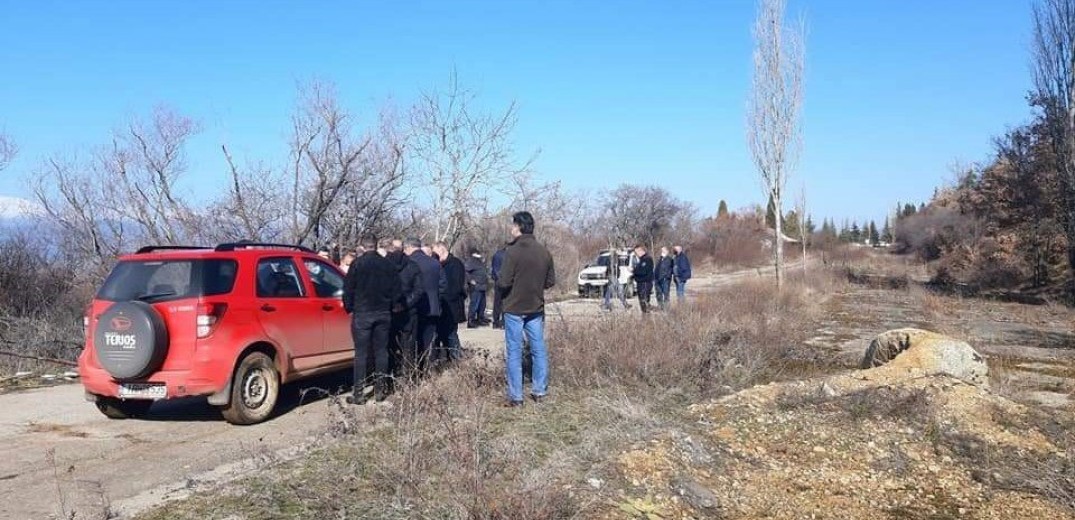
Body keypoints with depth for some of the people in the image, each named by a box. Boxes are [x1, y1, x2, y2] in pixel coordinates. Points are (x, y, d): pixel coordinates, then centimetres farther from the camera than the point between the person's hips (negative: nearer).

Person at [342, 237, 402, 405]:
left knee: (361, 353, -1)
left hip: (362, 313, -3)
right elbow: (398, 290, 6)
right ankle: (380, 390, 14)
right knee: (381, 351, 10)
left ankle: (359, 393, -1)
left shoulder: (357, 264, -7)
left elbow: (348, 289, -7)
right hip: (383, 314, 4)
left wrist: (349, 307, 7)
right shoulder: (388, 265, 4)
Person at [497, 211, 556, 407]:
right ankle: (539, 391, 20)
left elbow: (503, 283, -18)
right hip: (536, 308, 5)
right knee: (539, 350, 13)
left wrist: (498, 282, 4)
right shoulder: (544, 252, 0)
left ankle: (515, 396, 5)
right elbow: (550, 282, 5)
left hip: (514, 309, -5)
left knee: (514, 353, 2)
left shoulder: (512, 251, -16)